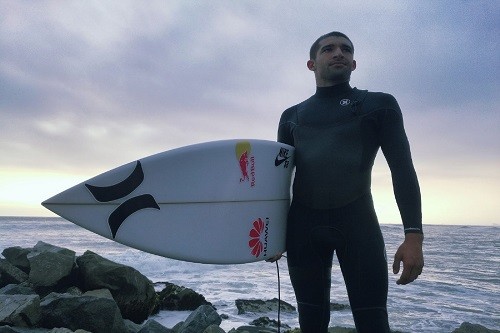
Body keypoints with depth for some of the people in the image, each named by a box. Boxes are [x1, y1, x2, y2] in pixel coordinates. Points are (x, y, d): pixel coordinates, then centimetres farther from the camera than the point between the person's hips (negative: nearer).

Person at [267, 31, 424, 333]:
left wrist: (414, 235, -11)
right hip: (302, 226, 3)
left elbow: (403, 169, 0)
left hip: (357, 222, -2)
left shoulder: (379, 105, 8)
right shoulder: (292, 116, 15)